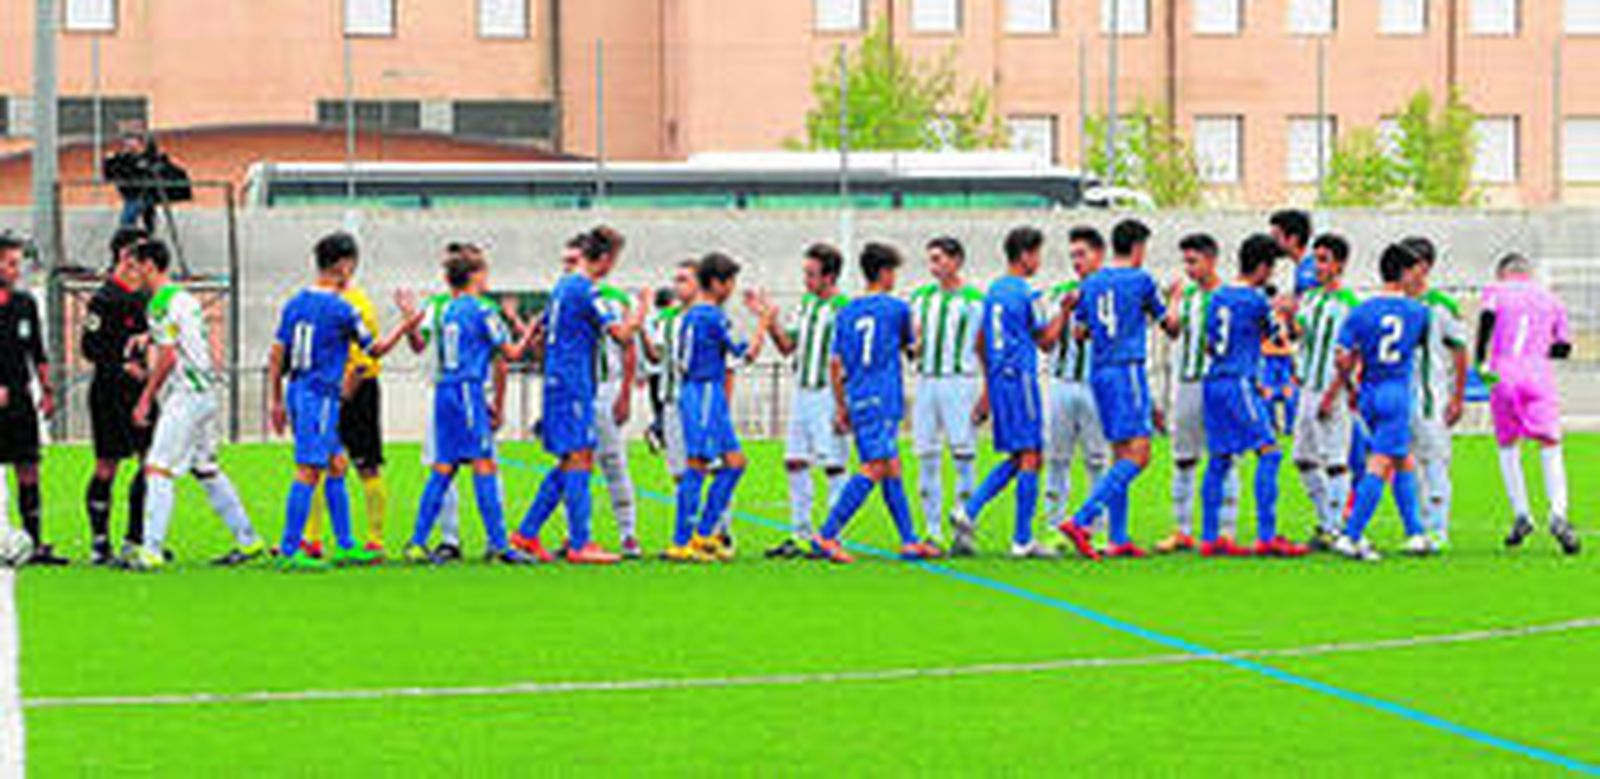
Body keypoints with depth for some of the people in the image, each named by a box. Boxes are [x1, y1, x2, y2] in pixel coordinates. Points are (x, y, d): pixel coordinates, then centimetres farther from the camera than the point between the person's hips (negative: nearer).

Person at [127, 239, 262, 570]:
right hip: (205, 392, 10)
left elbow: (168, 356, -18)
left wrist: (146, 398, -13)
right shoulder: (185, 298, 17)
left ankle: (151, 552, -15)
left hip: (185, 394, -10)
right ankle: (248, 540, 18)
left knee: (158, 469, -10)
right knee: (206, 470, 15)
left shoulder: (162, 303, -13)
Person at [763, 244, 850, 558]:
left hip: (827, 394, -8)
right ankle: (800, 534, 15)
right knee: (795, 462, 8)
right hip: (802, 391, 8)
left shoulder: (842, 309, -11)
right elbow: (787, 346, 16)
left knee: (834, 466, -3)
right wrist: (769, 320, 3)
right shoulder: (805, 303, 13)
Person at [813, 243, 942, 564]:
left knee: (891, 468, 10)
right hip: (883, 399, -7)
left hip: (857, 400, 7)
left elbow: (835, 363, 10)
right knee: (875, 468, -11)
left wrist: (840, 405, 17)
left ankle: (909, 540, 11)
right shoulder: (897, 308, -3)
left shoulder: (847, 312, 11)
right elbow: (910, 345, 12)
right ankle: (828, 535, -20)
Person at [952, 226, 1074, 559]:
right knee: (1029, 457, -4)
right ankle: (1022, 540, -5)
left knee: (1016, 459, 13)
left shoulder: (994, 290, 14)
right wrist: (1064, 311, 4)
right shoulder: (1024, 293, -11)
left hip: (998, 379, 8)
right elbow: (1045, 341, -6)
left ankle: (969, 512, -1)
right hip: (1020, 378, -8)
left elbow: (980, 343, 21)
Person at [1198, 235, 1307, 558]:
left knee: (1219, 460, 10)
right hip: (1239, 383, -8)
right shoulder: (1256, 299, -10)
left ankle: (1210, 537, 9)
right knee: (1269, 453, -8)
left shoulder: (1218, 297, 13)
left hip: (1214, 382, 8)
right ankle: (1267, 537, -15)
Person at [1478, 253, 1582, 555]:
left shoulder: (1496, 291, 13)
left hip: (1503, 372, -1)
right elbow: (1564, 348, 21)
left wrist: (1481, 362, -3)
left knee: (1507, 446, 15)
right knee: (1550, 447, -1)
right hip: (1539, 372, 1)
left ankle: (1521, 514, 10)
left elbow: (1486, 318, -7)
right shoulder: (1551, 300, 21)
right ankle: (1558, 514, -19)